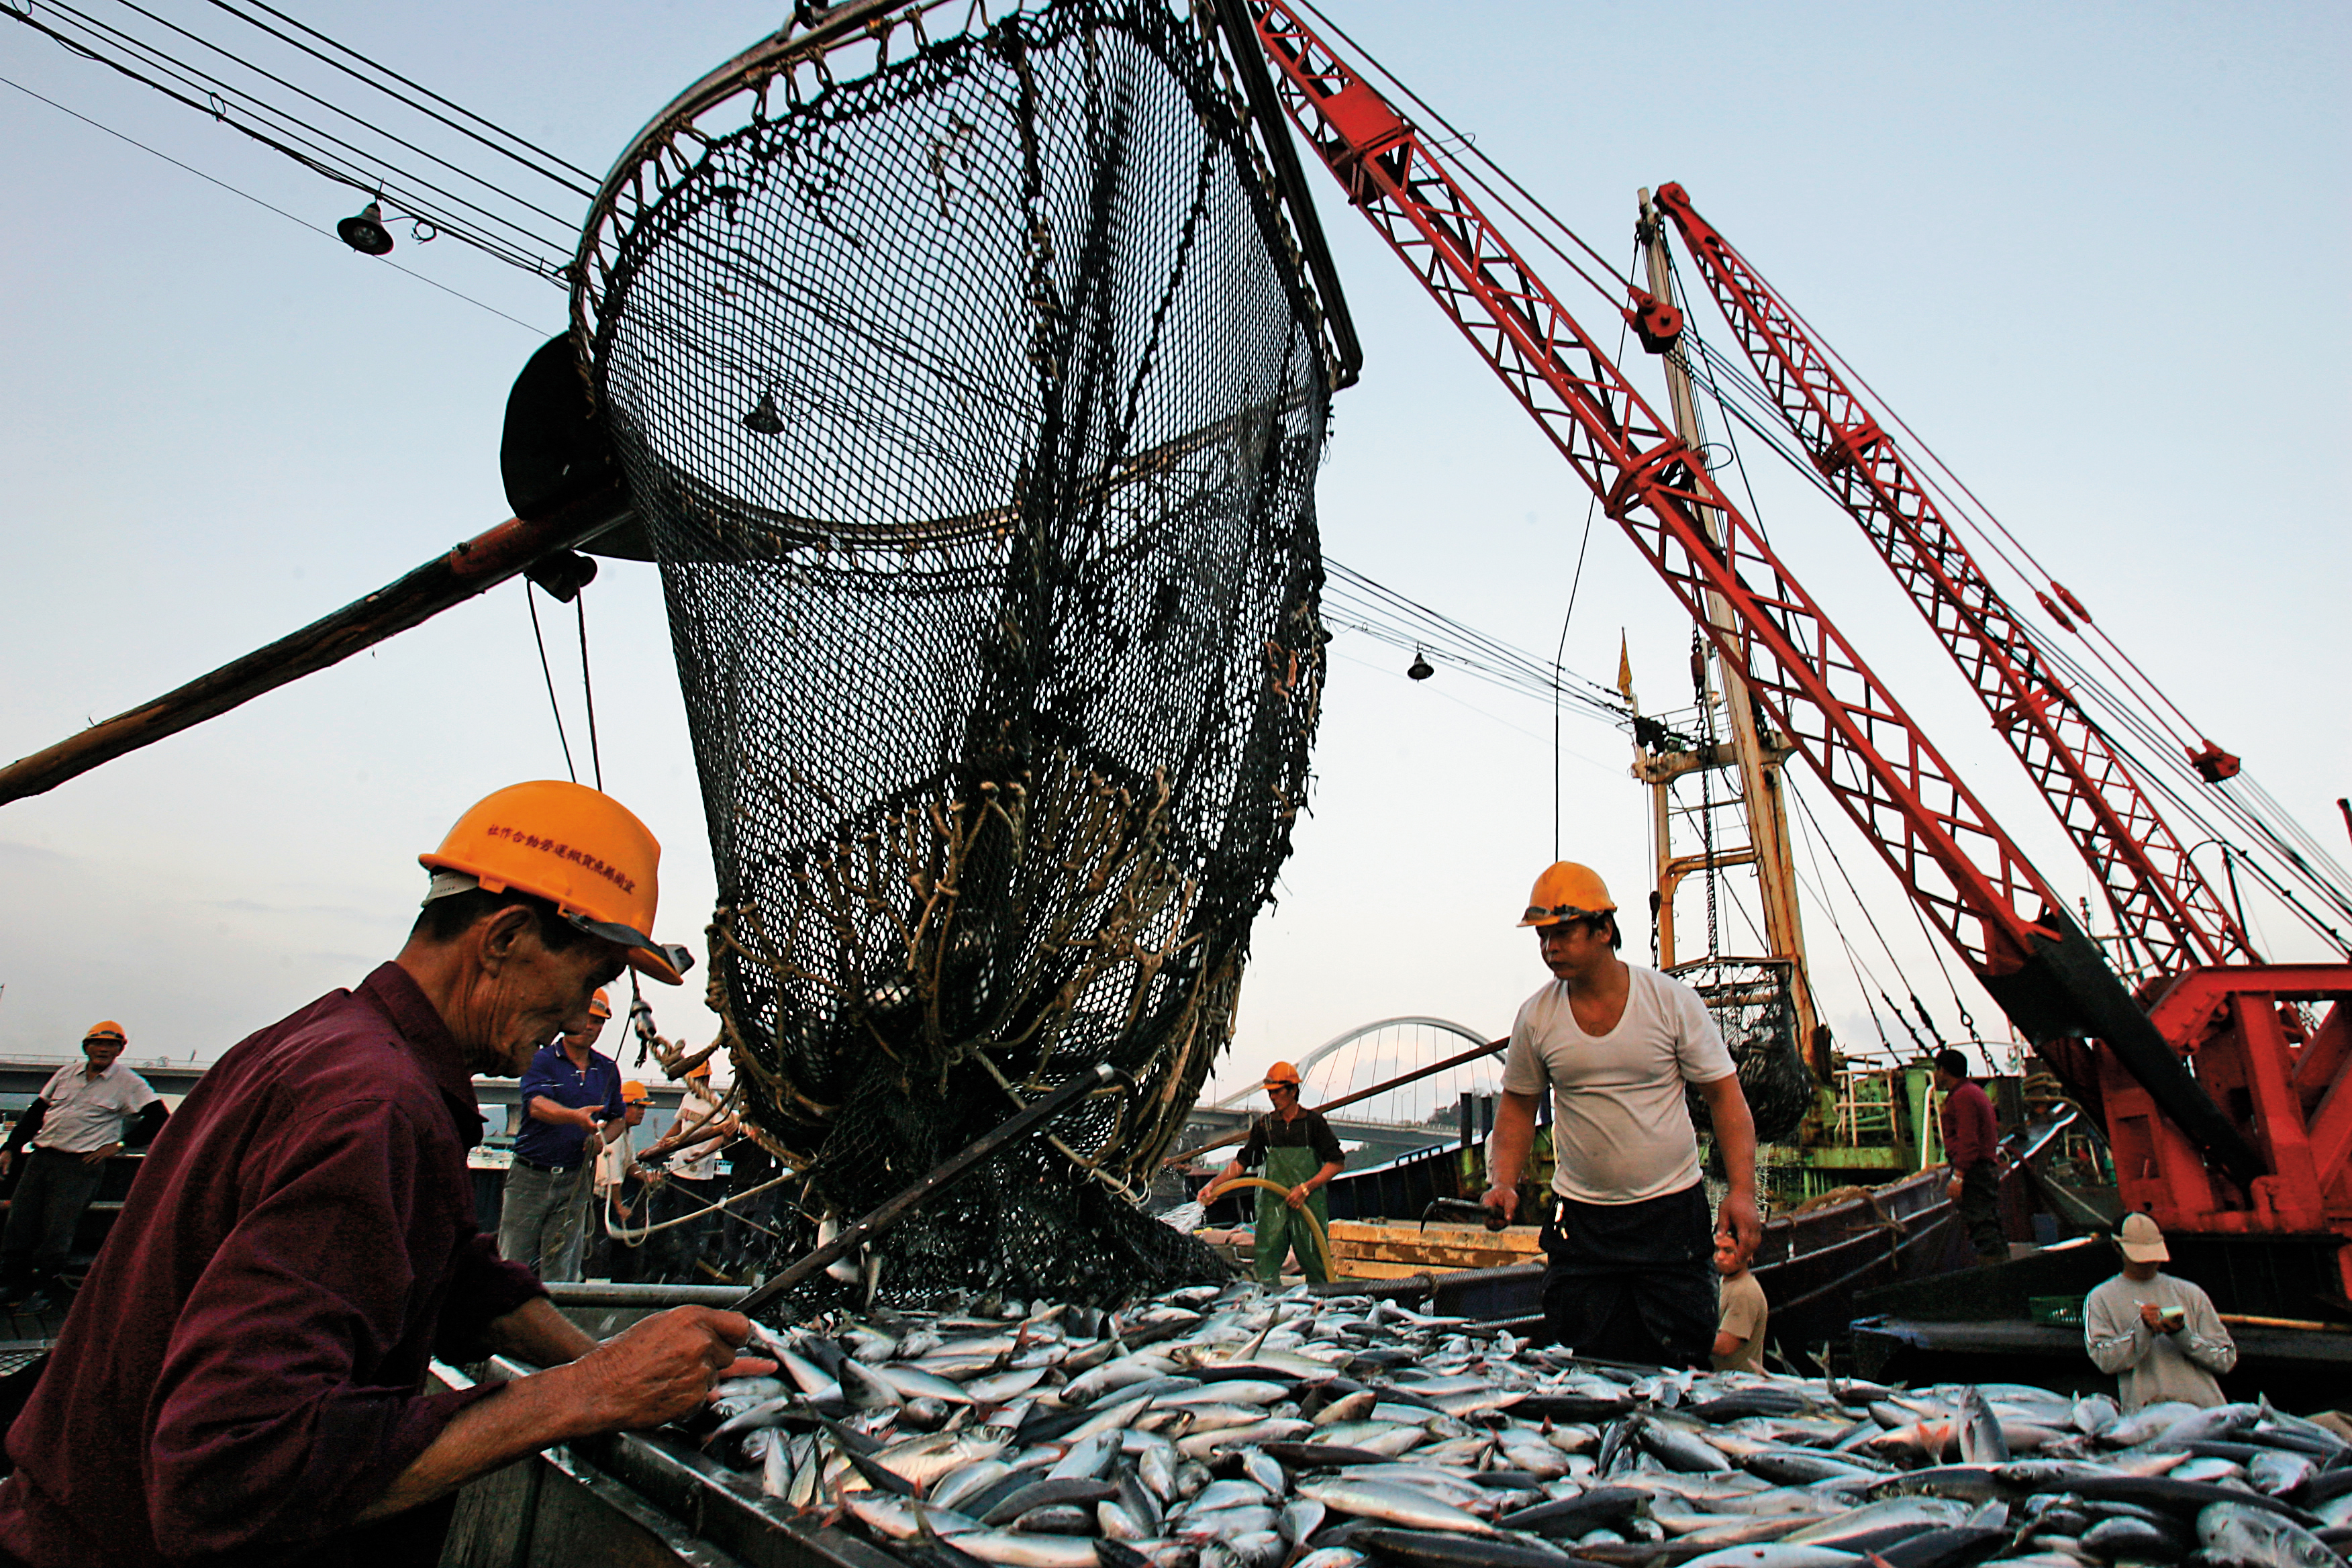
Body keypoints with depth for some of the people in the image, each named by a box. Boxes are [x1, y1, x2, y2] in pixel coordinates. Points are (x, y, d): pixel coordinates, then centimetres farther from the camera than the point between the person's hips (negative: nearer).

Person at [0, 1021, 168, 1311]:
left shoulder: (129, 1083, 0)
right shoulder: (66, 1073, 14)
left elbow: (158, 1118, -3)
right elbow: (36, 1112, 21)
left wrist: (120, 1144, -7)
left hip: (82, 1165, -5)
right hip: (41, 1156, 5)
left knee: (56, 1228, -8)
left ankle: (44, 1290, 4)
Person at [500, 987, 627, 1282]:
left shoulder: (608, 1069, 10)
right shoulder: (542, 1059, -4)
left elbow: (617, 1118, 21)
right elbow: (537, 1105, -21)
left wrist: (602, 1138, -1)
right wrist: (576, 1117, -39)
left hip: (576, 1180, 3)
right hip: (531, 1176, -3)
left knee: (562, 1273, 4)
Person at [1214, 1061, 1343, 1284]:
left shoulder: (1313, 1121, 2)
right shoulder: (1264, 1125, 10)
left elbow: (1337, 1162, 0)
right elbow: (1242, 1162, 11)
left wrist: (1305, 1188, -9)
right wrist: (1213, 1185, -1)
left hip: (1309, 1204, -2)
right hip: (1273, 1205, 2)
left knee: (1315, 1265, 0)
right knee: (1265, 1265, -4)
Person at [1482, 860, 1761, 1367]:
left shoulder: (1671, 1000, -7)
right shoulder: (1536, 1017, -2)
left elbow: (1725, 1096, -3)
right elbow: (1519, 1105, 9)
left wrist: (1742, 1191, -13)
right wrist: (1504, 1184, -5)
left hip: (1671, 1211, -1)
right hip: (1581, 1220, 2)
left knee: (1679, 1369, 2)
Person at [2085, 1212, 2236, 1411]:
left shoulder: (2190, 1293, 21)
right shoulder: (2100, 1299, 13)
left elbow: (2227, 1359, 15)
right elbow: (2105, 1360, -1)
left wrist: (2182, 1334, -3)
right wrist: (2142, 1328, -13)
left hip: (2204, 1404, 4)